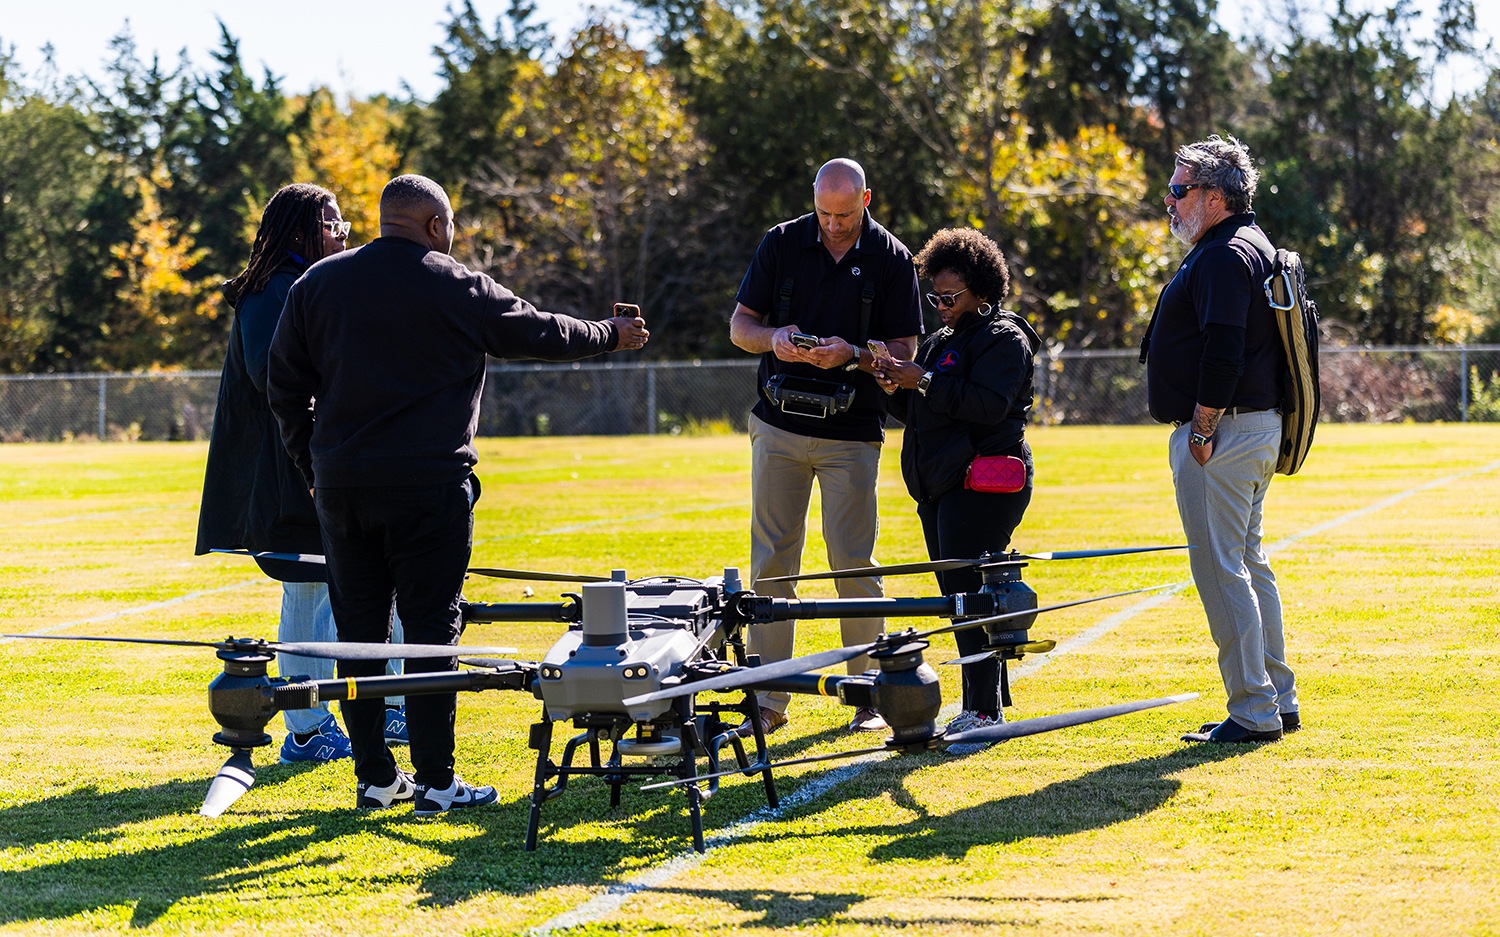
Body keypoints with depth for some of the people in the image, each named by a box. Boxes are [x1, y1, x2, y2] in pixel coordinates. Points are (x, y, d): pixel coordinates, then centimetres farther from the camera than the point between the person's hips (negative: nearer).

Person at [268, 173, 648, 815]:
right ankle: (436, 781, 0)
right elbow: (538, 333, 7)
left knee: (358, 626, 9)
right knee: (431, 626, 0)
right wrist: (611, 335, 24)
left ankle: (374, 776, 12)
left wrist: (311, 466, 20)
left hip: (340, 488, 4)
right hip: (427, 484, -4)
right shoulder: (457, 289, -3)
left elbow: (286, 385, 12)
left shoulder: (317, 284, 9)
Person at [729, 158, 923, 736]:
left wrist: (852, 354, -18)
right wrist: (773, 338, -14)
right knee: (772, 561, 1)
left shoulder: (892, 259, 0)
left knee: (853, 563, -4)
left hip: (852, 434, -2)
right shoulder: (781, 244, 4)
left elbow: (904, 352, 0)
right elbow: (740, 326, 8)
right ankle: (769, 699, 6)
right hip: (779, 427, 2)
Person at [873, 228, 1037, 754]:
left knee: (969, 594, -13)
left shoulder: (1004, 337, -5)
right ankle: (982, 707, 14)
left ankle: (984, 712, -12)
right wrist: (898, 389, 4)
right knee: (957, 595, 8)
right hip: (940, 486, 9)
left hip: (983, 485, -9)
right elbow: (923, 411, 24)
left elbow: (990, 404, -19)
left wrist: (924, 382, -19)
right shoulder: (943, 341, 22)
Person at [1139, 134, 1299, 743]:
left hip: (1222, 436, -11)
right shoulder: (1253, 248, 19)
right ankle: (1279, 703, 21)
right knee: (1249, 567, 16)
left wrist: (1203, 430, -20)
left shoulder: (1223, 258, -15)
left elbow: (1223, 353, -24)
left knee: (1220, 571, -7)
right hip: (1257, 428, 11)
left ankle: (1253, 712, -5)